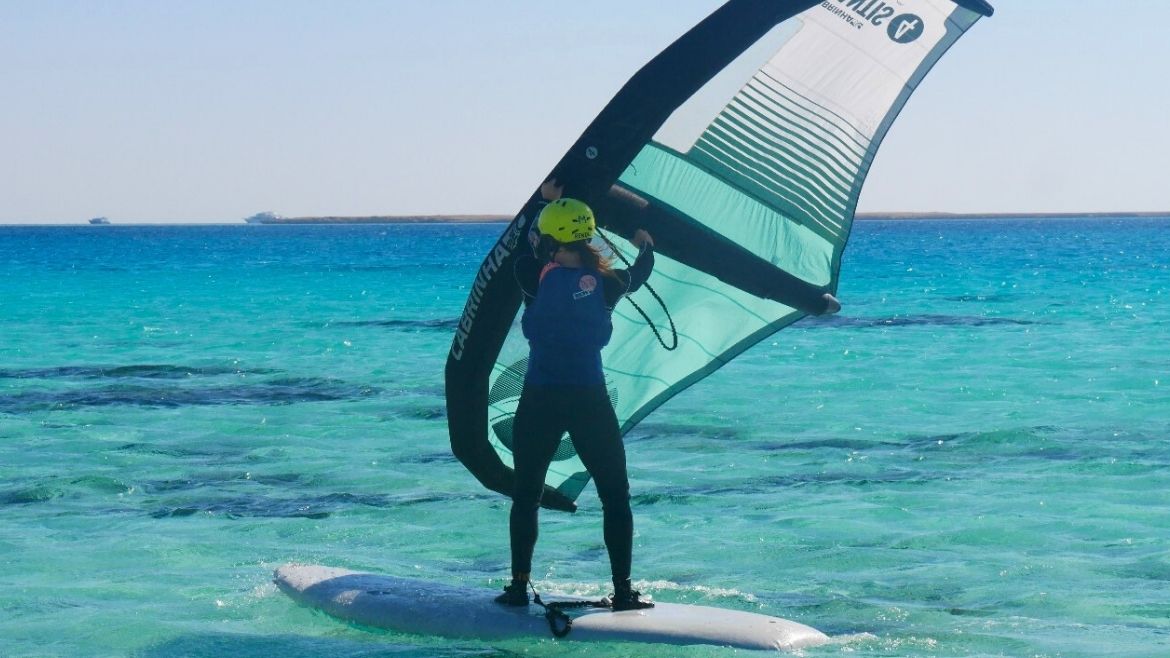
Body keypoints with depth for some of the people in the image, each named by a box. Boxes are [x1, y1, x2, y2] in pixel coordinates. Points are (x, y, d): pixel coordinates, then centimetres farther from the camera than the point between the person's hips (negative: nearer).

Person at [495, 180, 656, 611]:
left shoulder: (536, 279, -10)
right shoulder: (607, 283, -4)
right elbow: (637, 277, 18)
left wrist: (546, 200, 24)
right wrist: (646, 248, 39)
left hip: (540, 402, -1)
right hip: (590, 401, 1)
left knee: (526, 496, 12)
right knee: (615, 496, 10)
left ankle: (519, 587, 12)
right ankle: (622, 590, 4)